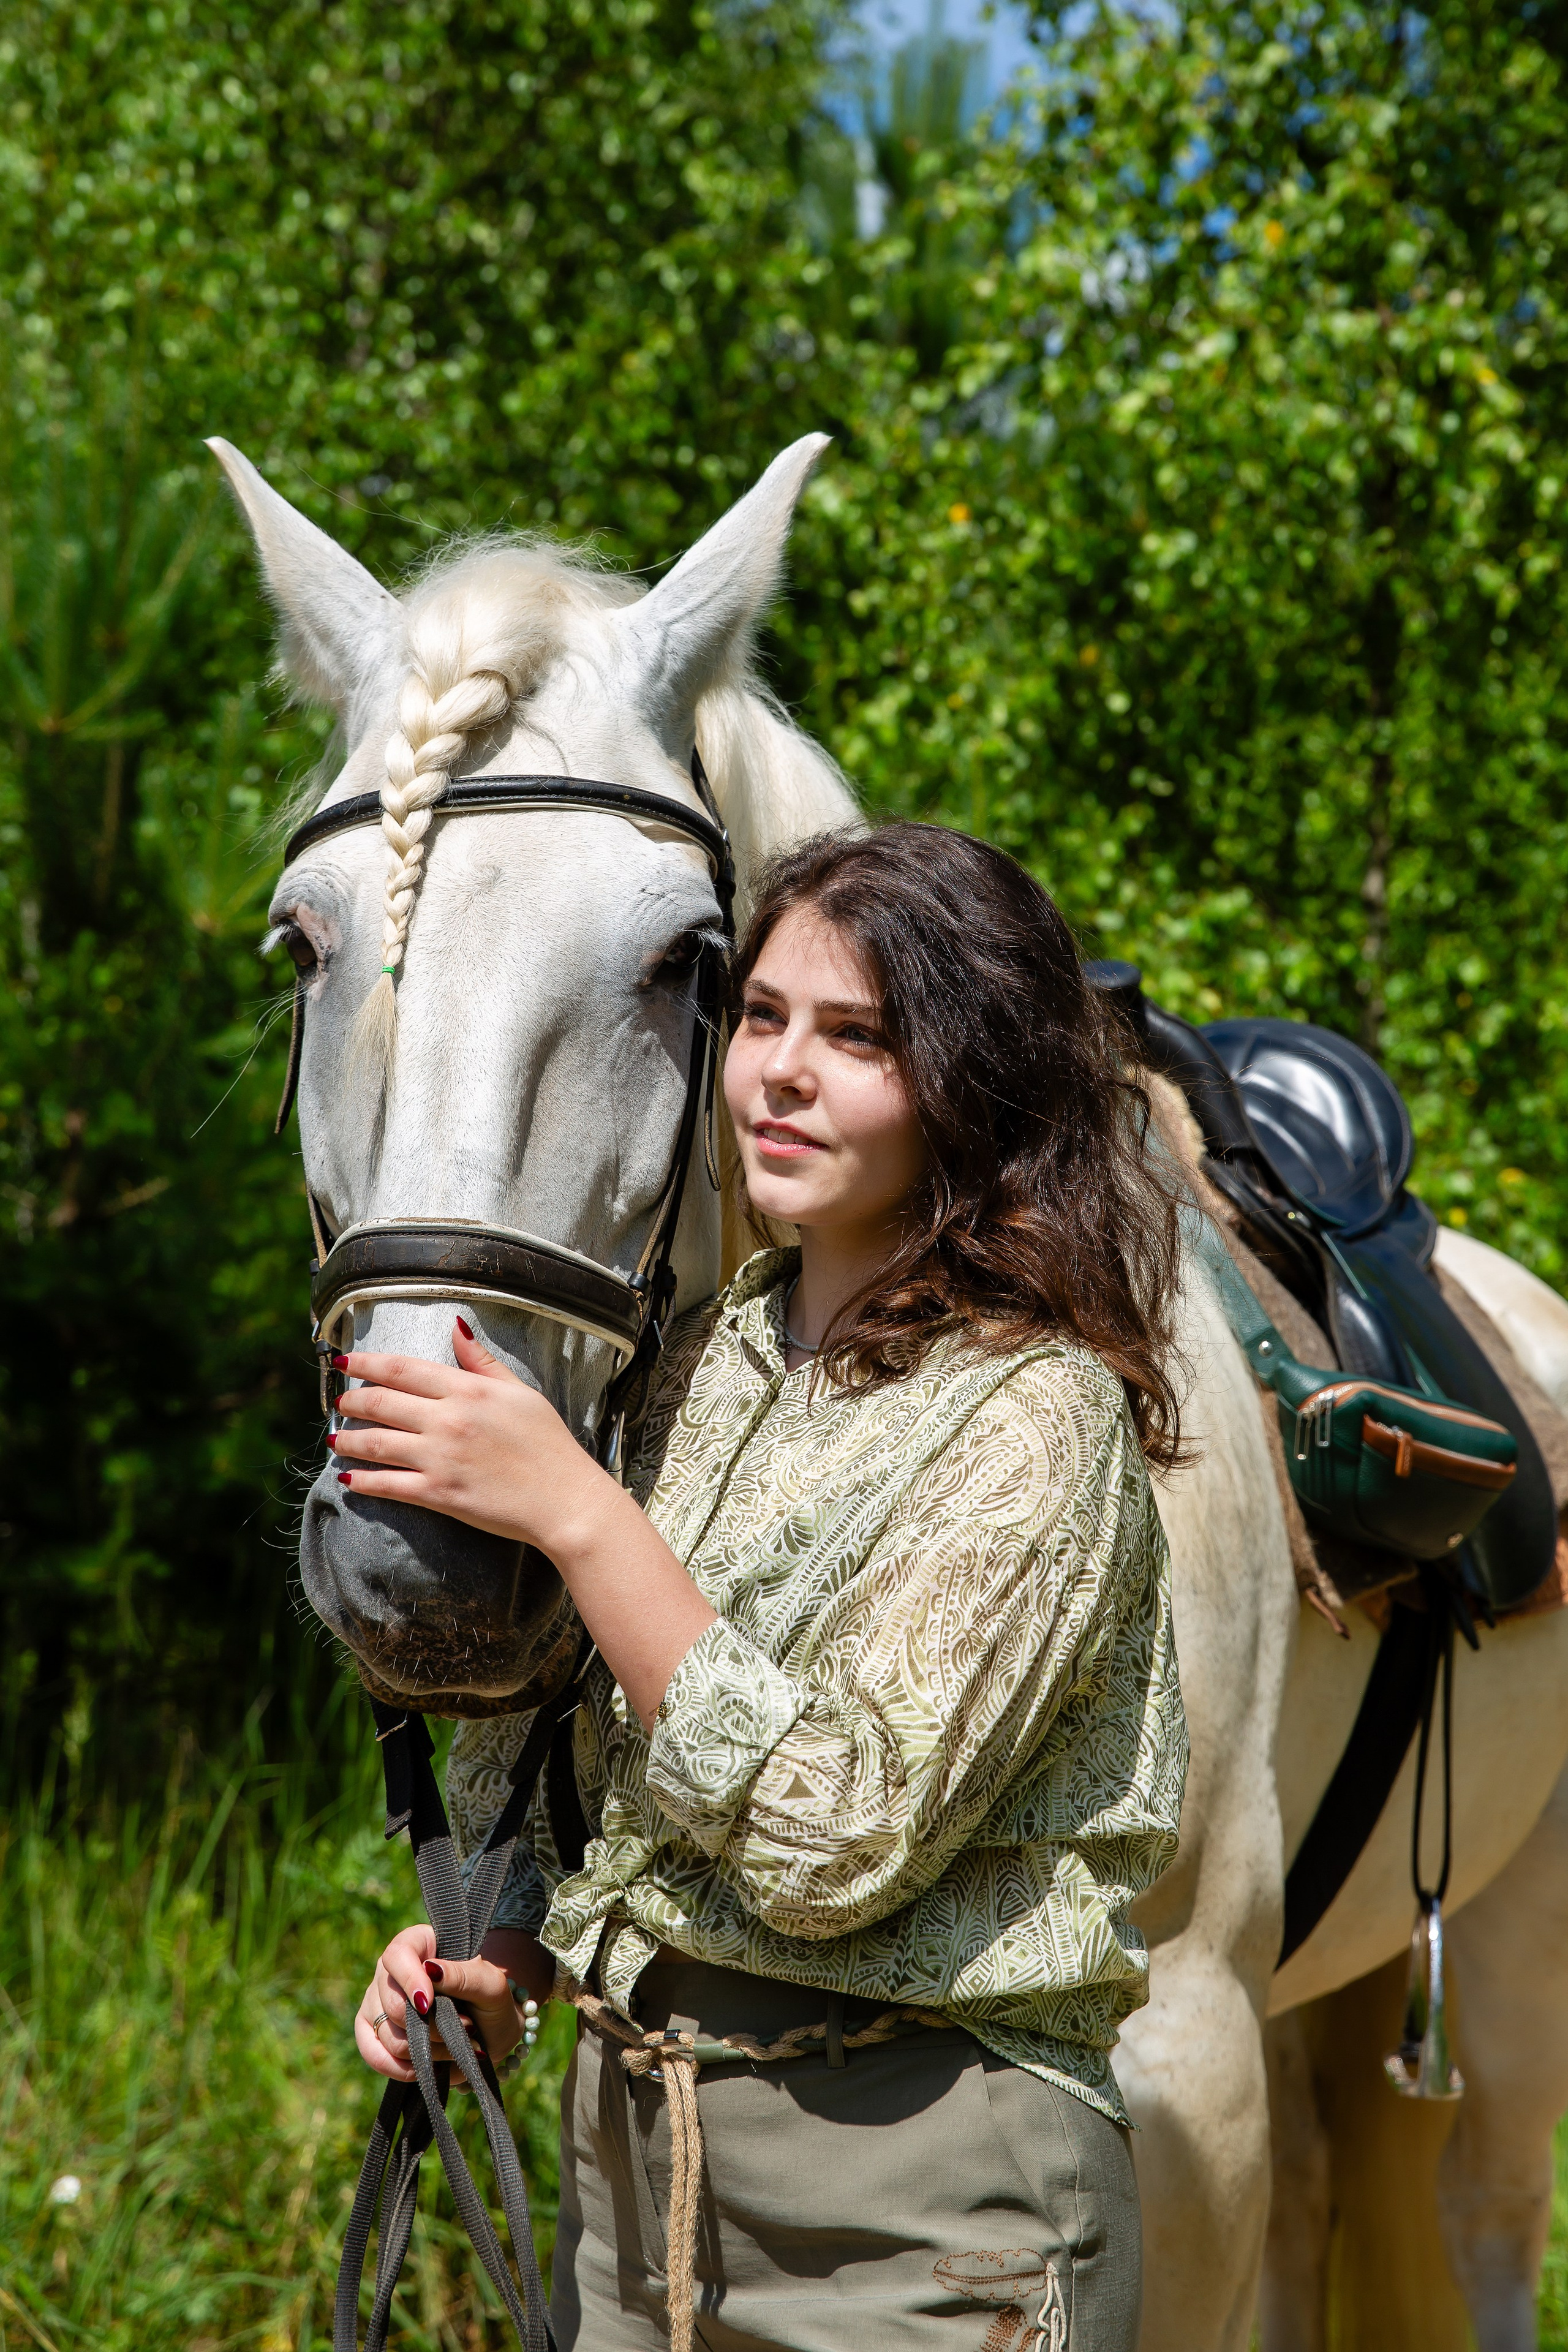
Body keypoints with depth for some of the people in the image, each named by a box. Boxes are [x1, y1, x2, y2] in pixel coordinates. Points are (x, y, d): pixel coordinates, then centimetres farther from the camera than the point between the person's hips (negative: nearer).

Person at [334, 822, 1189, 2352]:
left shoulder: (1034, 1411, -14)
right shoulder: (710, 1357, 7)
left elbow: (841, 1836, -23)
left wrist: (573, 1512, -23)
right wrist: (502, 1953, -2)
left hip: (916, 2188, -7)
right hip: (625, 2152, 7)